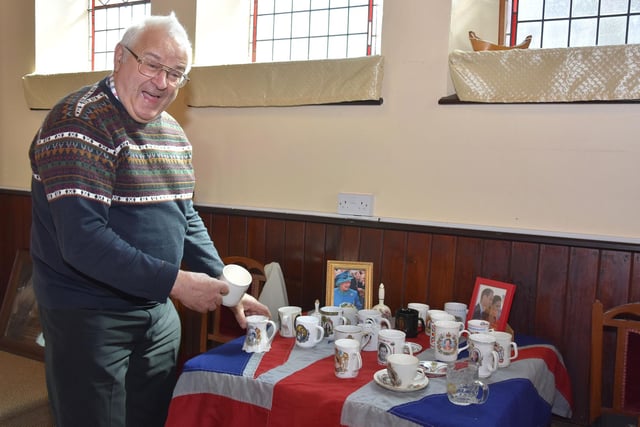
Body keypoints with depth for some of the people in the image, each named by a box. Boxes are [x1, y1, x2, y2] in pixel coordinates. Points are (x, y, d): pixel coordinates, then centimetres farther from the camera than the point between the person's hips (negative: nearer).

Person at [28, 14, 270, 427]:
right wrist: (175, 282, -25)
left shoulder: (173, 132, 6)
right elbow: (83, 241, -27)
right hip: (88, 317, -7)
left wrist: (226, 288, 6)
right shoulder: (79, 124, -19)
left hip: (158, 312, 8)